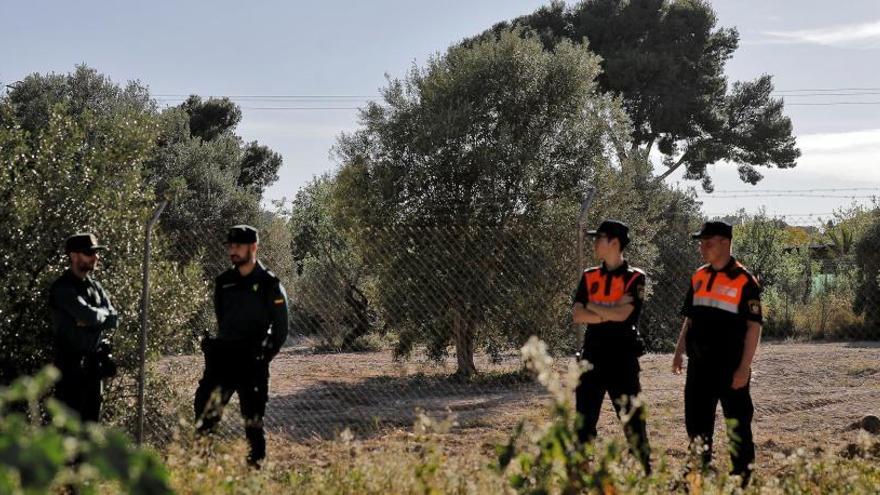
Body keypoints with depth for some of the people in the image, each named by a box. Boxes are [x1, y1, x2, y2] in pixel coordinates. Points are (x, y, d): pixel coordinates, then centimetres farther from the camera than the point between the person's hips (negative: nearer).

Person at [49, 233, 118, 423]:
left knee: (92, 419, 12)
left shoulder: (95, 286, 14)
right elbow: (89, 315, -23)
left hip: (95, 363, 7)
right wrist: (102, 313, -2)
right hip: (71, 363, -7)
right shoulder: (62, 288, -11)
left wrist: (90, 320, -11)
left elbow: (113, 319, 5)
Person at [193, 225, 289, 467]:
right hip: (222, 358, 4)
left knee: (253, 419, 0)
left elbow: (280, 331, -1)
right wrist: (215, 349, 13)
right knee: (205, 414, -6)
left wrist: (263, 357, -6)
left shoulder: (269, 284, -3)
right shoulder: (223, 283, 12)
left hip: (252, 363, -4)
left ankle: (256, 465, 7)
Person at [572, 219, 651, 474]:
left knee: (632, 416, 0)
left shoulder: (635, 278, -4)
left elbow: (622, 314, -18)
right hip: (592, 356, 4)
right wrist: (610, 313, -14)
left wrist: (592, 306, -5)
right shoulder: (589, 277, 9)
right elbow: (577, 315, -3)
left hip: (622, 358, -4)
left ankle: (645, 470, 9)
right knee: (583, 417, 8)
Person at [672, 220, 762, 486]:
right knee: (696, 423, 12)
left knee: (738, 425, 1)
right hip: (699, 365, 6)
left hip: (730, 367, -6)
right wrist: (679, 352, 10)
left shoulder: (743, 281, -9)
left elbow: (754, 326, -11)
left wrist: (744, 368, -16)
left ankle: (741, 477, 10)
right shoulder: (699, 278, 11)